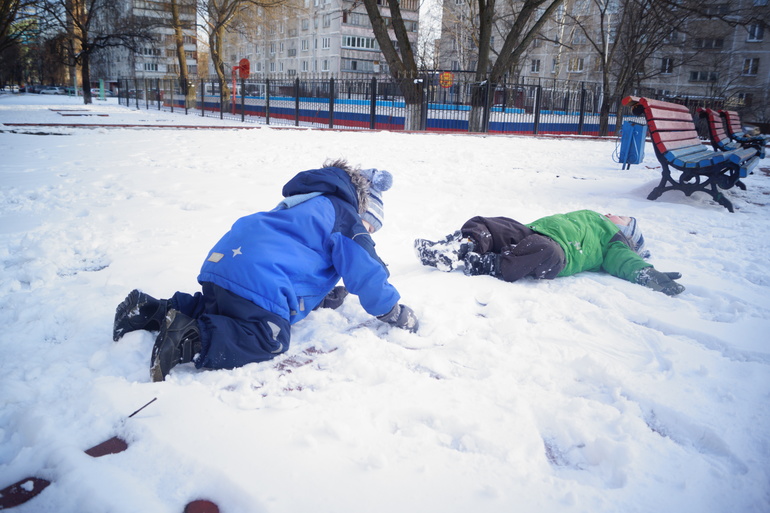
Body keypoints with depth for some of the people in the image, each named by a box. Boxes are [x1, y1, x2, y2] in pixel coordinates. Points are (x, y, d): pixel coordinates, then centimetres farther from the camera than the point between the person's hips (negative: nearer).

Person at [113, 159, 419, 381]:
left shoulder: (311, 206, 31)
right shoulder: (344, 216, 4)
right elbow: (367, 273, -1)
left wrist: (323, 297, 32)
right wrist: (396, 313, 11)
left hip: (222, 260, 10)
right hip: (255, 277, -10)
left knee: (217, 310, 31)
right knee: (269, 339, -16)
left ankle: (151, 310, 16)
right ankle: (188, 340, -27)